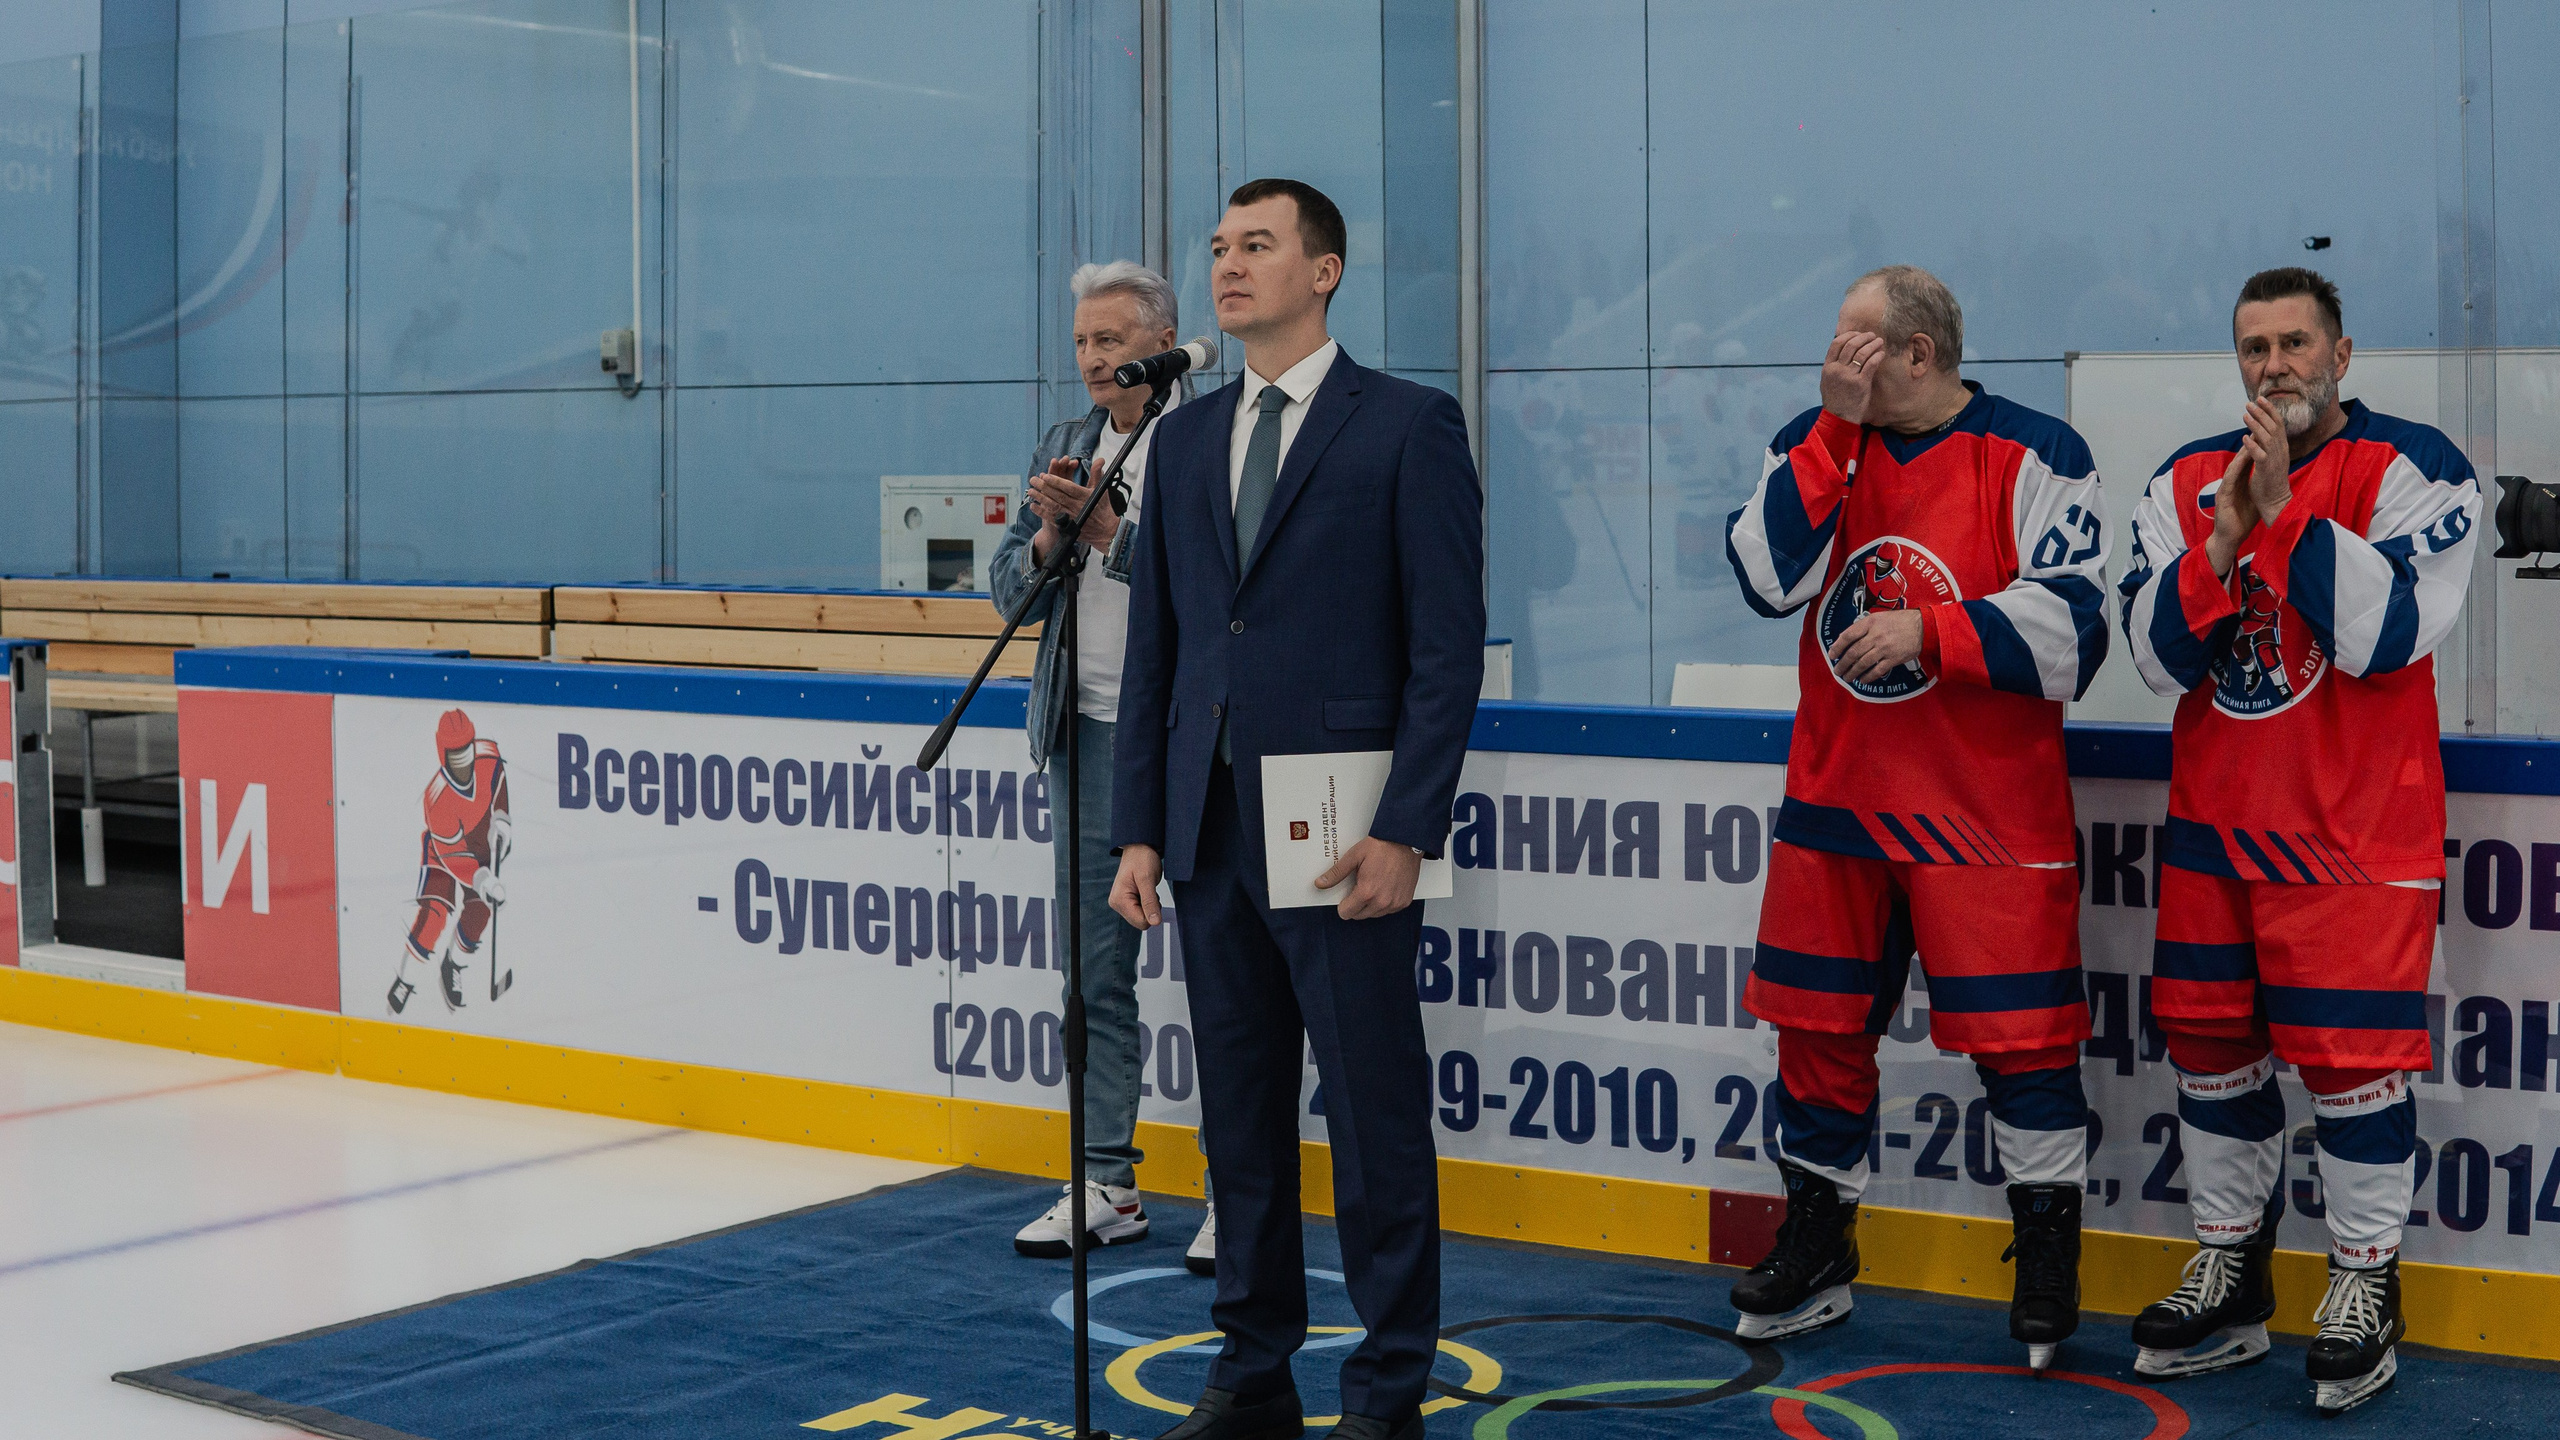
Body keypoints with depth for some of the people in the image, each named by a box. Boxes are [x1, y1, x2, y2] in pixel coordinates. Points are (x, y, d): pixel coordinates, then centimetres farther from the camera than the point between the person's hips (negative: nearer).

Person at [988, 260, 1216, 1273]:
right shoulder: (1062, 449, 15)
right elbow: (1008, 586, 14)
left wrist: (1103, 524, -18)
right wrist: (1048, 539, -6)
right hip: (1092, 733, 6)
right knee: (1096, 971, 9)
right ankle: (1108, 1187, 18)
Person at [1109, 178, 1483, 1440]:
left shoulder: (1408, 426, -4)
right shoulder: (1186, 438, 14)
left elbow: (1449, 641, -8)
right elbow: (1155, 647, 14)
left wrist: (1404, 830, -15)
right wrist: (1139, 829, 8)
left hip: (1342, 837, -6)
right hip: (1213, 833, 6)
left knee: (1374, 1117, 1)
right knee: (1240, 1113, 13)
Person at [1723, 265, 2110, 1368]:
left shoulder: (2033, 456, -6)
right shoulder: (1816, 445, 7)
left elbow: (2068, 632, -12)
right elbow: (1768, 576, -10)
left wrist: (1930, 630, -21)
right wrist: (1835, 429, -14)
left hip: (1986, 809, -4)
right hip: (1836, 797, 5)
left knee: (2016, 1031, -4)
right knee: (1818, 1022, 11)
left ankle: (2049, 1257, 15)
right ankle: (1815, 1255, 27)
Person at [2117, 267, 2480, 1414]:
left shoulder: (2413, 467, -6)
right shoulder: (2185, 483, 8)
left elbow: (2385, 633, -19)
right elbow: (2158, 657, -1)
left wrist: (2285, 510, -23)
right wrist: (2221, 539, -15)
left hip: (2356, 825, -5)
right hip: (2215, 818, 5)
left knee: (2349, 1049, -5)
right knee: (2209, 1038, 10)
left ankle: (2366, 1287, 12)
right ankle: (2230, 1280, 24)